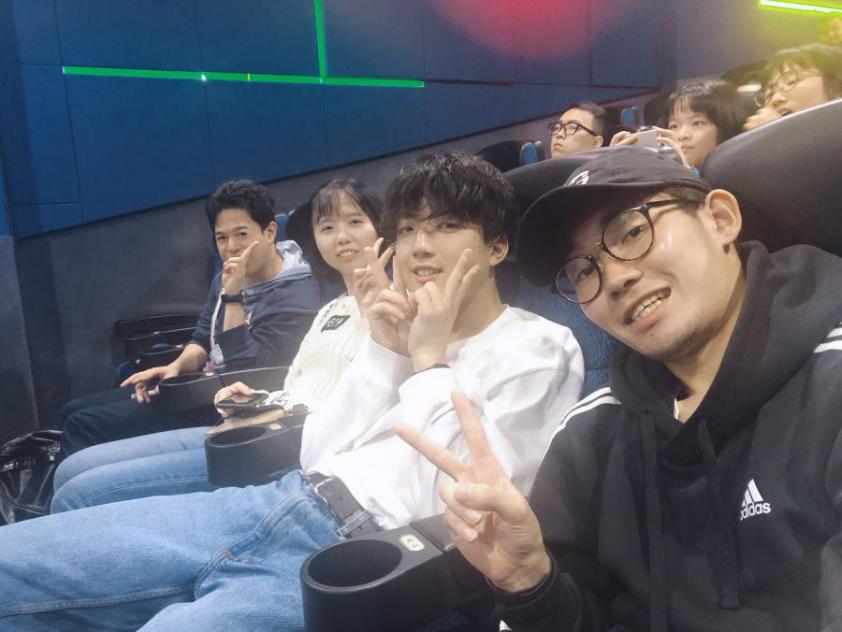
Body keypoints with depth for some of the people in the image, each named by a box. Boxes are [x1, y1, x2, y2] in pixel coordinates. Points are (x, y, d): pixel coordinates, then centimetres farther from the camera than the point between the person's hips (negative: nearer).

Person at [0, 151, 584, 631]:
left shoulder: (541, 349, -2)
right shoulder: (412, 325, 16)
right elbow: (316, 455, 9)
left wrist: (428, 359, -8)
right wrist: (383, 350, 0)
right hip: (280, 504, 7)